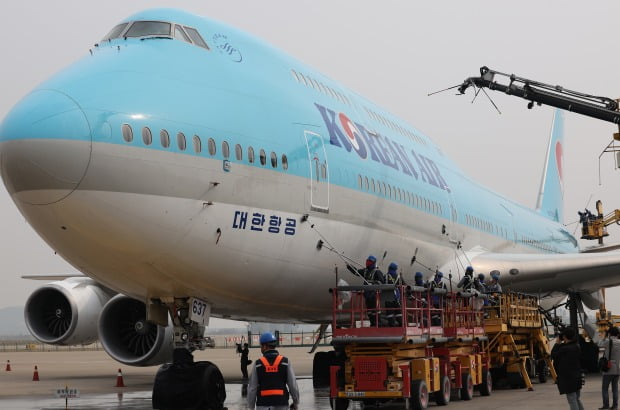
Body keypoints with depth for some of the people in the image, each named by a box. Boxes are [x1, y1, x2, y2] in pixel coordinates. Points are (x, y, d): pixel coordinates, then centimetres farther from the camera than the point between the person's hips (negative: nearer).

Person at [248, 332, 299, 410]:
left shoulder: (258, 364, -3)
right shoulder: (285, 362, -1)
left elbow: (252, 388, -1)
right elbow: (293, 384, -1)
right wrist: (296, 402, 12)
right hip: (281, 403, 1)